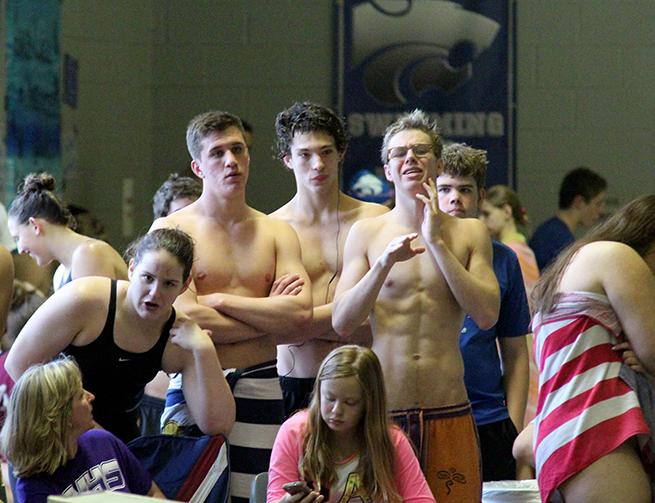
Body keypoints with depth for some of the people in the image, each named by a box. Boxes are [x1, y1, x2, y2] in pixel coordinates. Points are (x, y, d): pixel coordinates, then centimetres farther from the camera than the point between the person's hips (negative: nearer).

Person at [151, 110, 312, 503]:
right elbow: (183, 319, -11)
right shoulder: (172, 230, 2)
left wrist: (219, 300, -5)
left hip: (260, 391, 2)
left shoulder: (277, 233, 13)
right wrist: (273, 317, -1)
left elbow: (301, 317, -2)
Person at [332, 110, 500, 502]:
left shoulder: (469, 232, 8)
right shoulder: (367, 232, 7)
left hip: (448, 412, 0)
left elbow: (487, 316, -4)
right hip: (383, 410, 0)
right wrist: (385, 262, -14)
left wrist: (436, 242, -7)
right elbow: (342, 323, 0)